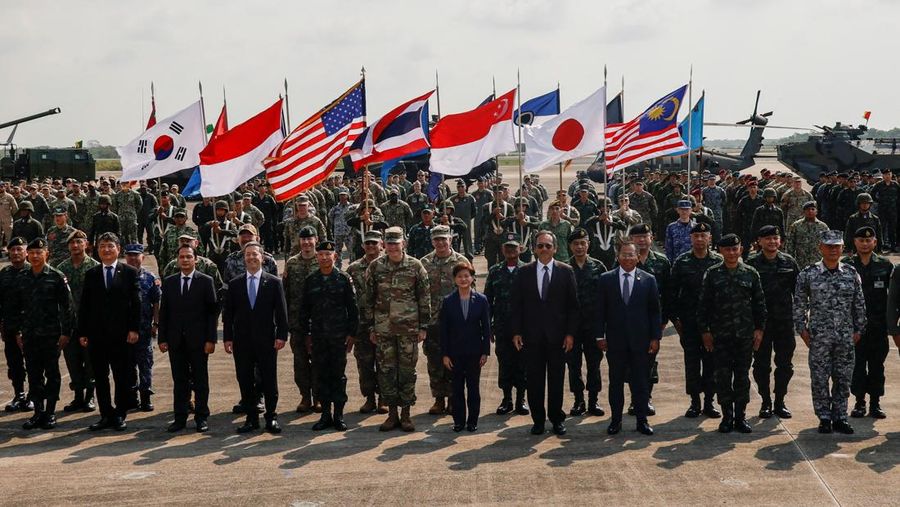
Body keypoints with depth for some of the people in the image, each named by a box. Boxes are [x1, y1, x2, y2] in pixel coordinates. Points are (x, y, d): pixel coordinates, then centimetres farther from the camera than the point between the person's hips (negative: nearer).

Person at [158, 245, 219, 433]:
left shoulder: (206, 281, 1)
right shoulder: (169, 282, 9)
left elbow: (213, 311, -2)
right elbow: (163, 312, 10)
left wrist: (211, 339, -8)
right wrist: (162, 338, 2)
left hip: (198, 340, -2)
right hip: (175, 341, 2)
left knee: (200, 381, 3)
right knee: (179, 381, 6)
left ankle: (201, 418, 10)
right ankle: (180, 418, 11)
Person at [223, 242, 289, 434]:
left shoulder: (274, 282, 3)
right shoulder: (234, 284, 8)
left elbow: (281, 312, 1)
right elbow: (228, 313, 7)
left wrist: (281, 335, -7)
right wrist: (228, 338, 0)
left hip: (266, 340, -2)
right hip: (242, 341, 2)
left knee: (269, 381, 1)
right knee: (245, 381, 5)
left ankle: (271, 418, 11)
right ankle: (251, 418, 13)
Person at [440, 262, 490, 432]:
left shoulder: (481, 300, -1)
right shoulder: (448, 301, -1)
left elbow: (486, 327, 1)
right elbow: (443, 329, 0)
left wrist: (485, 352, -3)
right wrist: (445, 354, -4)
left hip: (474, 352, 0)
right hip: (455, 353, 0)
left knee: (473, 387, 6)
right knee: (457, 388, 6)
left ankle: (472, 420, 15)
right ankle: (459, 420, 15)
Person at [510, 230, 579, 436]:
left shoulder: (566, 271, 1)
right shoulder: (524, 272, 4)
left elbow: (573, 305, 1)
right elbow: (517, 304, 5)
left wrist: (570, 333, -4)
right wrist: (516, 332, -2)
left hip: (557, 335, -1)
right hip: (532, 335, 1)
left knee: (556, 379, 6)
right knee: (535, 379, 5)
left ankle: (556, 419, 17)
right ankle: (538, 419, 14)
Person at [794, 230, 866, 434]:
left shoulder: (851, 273, 5)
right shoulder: (808, 274, -2)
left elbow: (860, 304, 10)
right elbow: (799, 304, 2)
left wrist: (858, 329, 7)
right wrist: (802, 329, -2)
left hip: (846, 336, 2)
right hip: (819, 336, -2)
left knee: (843, 379, 6)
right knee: (820, 379, 1)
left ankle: (840, 417, 17)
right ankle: (824, 417, 13)